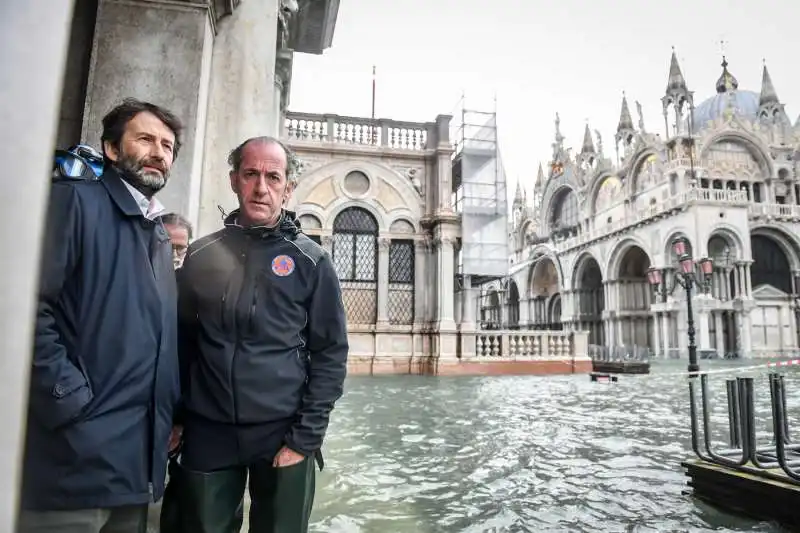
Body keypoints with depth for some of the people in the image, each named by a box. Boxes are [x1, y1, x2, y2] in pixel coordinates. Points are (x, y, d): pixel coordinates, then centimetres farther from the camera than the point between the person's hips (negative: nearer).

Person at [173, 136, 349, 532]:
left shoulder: (311, 262, -3)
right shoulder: (201, 255, 3)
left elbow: (330, 353, -5)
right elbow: (181, 341, 10)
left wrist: (306, 438, -9)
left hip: (282, 434, -1)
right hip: (207, 435, 2)